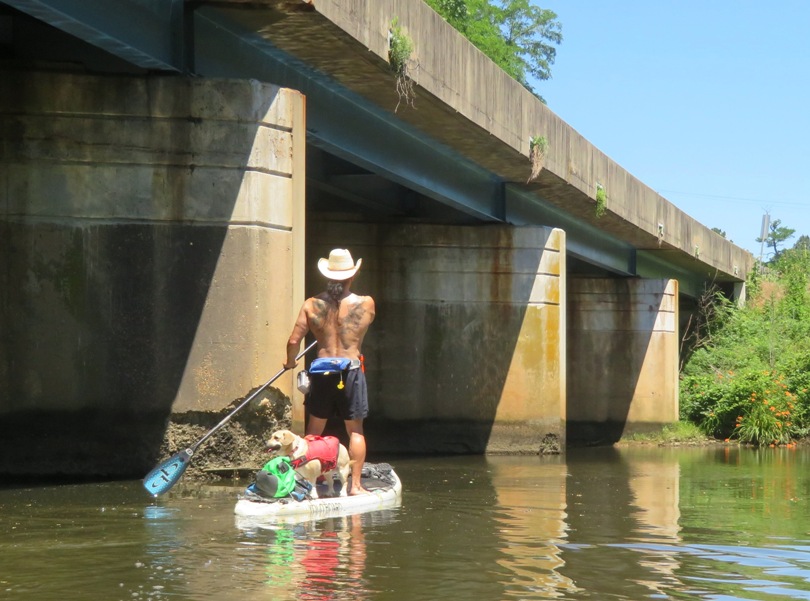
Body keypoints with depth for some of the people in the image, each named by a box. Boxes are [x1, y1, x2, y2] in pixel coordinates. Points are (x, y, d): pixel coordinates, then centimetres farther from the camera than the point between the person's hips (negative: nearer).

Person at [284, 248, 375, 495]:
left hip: (322, 372, 1)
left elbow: (294, 340, -2)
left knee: (314, 429, 13)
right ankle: (356, 484, 6)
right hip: (352, 370, -1)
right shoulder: (365, 304, -6)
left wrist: (290, 362, 16)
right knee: (355, 430, 7)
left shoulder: (311, 305, -3)